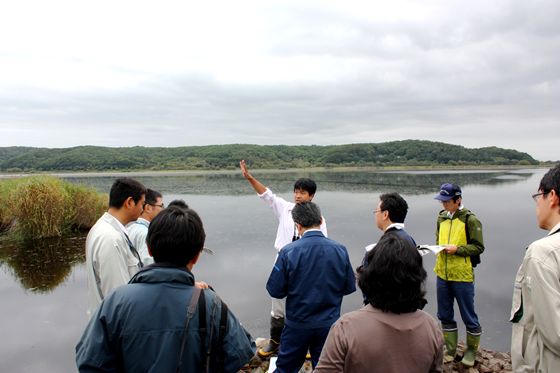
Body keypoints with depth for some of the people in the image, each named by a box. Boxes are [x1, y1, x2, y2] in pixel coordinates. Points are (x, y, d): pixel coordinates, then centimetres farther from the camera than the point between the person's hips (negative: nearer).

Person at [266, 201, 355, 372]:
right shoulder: (340, 250, -12)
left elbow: (275, 290, -12)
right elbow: (350, 287, -2)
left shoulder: (288, 251, -19)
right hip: (329, 324, 2)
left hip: (297, 324, -2)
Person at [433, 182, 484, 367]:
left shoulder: (470, 219, -10)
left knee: (468, 316, 9)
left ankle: (471, 350, 30)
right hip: (442, 274, 6)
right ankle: (450, 349, 31)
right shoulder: (441, 217, 6)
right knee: (444, 315, 15)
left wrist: (457, 249, -21)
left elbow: (478, 247, -9)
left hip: (462, 276, -5)